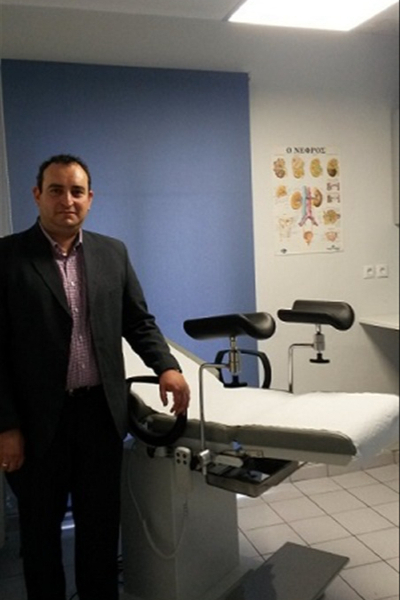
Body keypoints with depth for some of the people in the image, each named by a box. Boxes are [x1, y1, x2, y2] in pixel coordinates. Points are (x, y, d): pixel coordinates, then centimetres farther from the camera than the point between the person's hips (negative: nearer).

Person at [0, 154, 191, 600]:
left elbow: (139, 321, 9)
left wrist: (166, 366, -8)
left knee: (102, 524, 17)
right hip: (38, 419, -2)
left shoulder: (112, 253, 5)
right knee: (40, 528, 16)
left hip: (100, 412, 3)